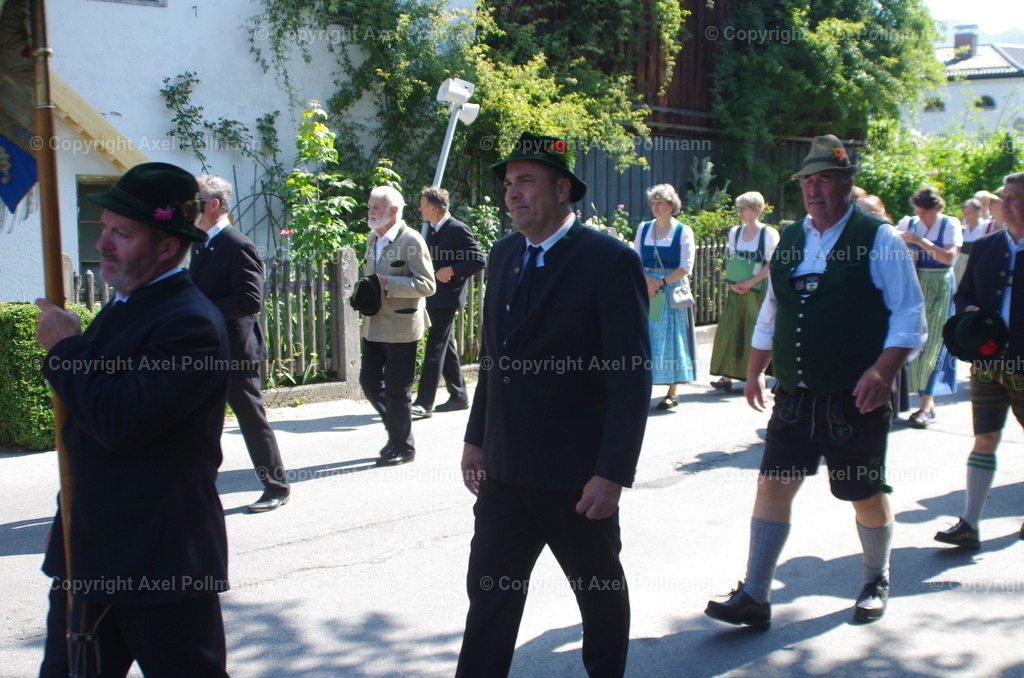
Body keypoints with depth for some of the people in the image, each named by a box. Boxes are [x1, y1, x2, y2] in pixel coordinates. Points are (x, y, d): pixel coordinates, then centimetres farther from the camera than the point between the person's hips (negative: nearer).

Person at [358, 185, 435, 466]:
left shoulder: (411, 240, -13)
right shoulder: (373, 238, 12)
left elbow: (426, 285, -18)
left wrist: (388, 283, -24)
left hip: (401, 327, -8)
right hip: (374, 325, 8)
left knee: (397, 389, 0)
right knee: (369, 380, 12)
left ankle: (403, 447, 16)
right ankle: (396, 431, 31)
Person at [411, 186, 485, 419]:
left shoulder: (458, 229, -12)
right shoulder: (432, 231, 14)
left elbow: (478, 260, -15)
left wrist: (451, 270, -20)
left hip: (447, 298, -9)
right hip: (434, 298, 9)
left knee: (435, 349, -11)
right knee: (446, 348, 14)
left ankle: (424, 403, -12)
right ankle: (459, 396, 23)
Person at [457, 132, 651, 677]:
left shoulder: (610, 261, -14)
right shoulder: (505, 254, 8)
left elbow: (632, 377, -17)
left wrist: (612, 473, -20)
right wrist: (476, 438, 13)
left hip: (577, 476, -6)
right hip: (505, 469, 6)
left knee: (600, 590, 15)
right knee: (490, 591, 10)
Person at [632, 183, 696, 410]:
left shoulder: (683, 231, -2)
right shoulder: (644, 229, 9)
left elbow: (686, 267, -7)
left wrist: (661, 282, -15)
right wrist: (647, 280, -11)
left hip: (672, 291, -3)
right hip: (646, 289, 3)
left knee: (670, 338, -1)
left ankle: (672, 393, 4)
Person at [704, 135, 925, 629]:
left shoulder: (878, 239, -6)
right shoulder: (789, 240, 9)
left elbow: (909, 316, -9)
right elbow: (771, 314, 19)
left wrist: (882, 371, -22)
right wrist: (754, 372, 19)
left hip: (854, 399, -4)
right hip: (794, 397, 4)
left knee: (867, 495, 10)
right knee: (772, 485, -1)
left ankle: (876, 583, 34)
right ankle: (754, 597, 5)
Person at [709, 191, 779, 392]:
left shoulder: (769, 234, -5)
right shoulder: (734, 232, 10)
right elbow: (731, 261, 12)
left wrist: (749, 283, -15)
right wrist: (733, 283, -4)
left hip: (757, 291, -4)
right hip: (735, 291, 4)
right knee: (729, 332, -1)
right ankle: (726, 377, 0)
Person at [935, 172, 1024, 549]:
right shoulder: (984, 246, 6)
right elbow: (963, 294, 13)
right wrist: (969, 311, -8)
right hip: (988, 361, 3)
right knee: (984, 440, 4)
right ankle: (969, 525, 4)